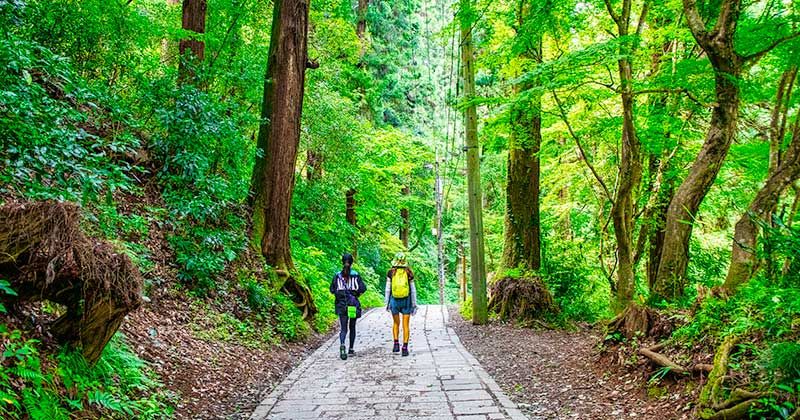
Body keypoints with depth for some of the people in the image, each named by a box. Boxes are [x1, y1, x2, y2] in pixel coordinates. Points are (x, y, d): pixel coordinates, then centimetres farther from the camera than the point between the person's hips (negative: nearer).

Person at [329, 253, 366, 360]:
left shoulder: (337, 275, -1)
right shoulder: (356, 275, -5)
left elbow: (332, 290, 0)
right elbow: (363, 288, -10)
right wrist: (356, 294, 7)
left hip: (341, 304, 1)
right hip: (354, 304, 0)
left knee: (343, 328, -1)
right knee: (352, 327, 15)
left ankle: (342, 345, -27)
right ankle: (351, 349, 19)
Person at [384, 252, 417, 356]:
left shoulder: (391, 272, -4)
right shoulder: (409, 273, -2)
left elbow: (388, 289, -2)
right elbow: (413, 290, 1)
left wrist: (386, 303, 5)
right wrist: (414, 304, 7)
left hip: (394, 301, 0)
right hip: (406, 301, 0)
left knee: (396, 323, 20)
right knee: (405, 325, 4)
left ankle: (396, 343, 9)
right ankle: (405, 348, -1)